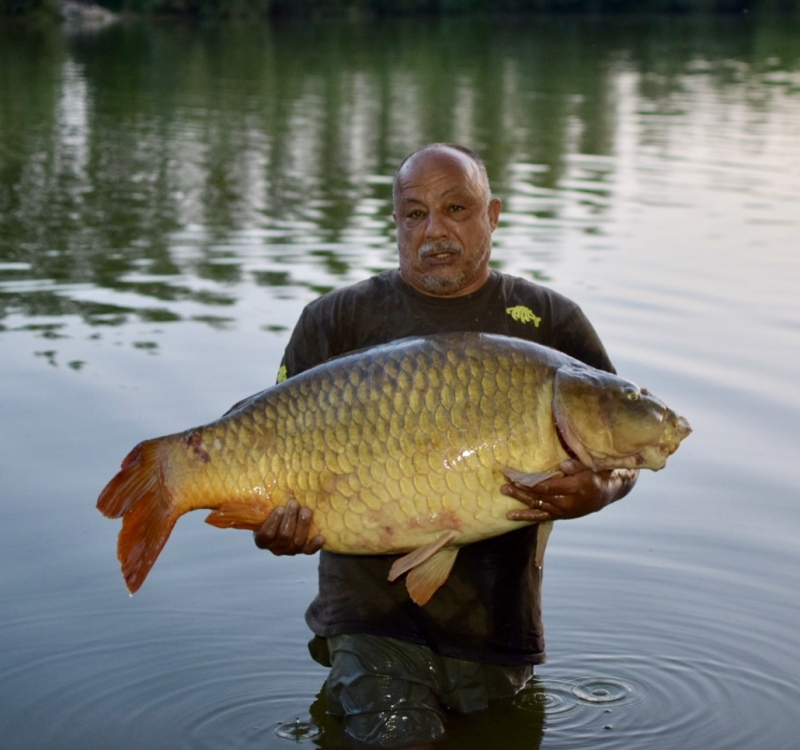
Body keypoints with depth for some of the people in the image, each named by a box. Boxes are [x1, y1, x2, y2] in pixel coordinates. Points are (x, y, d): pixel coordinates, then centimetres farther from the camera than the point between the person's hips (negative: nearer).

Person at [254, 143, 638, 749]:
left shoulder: (550, 323, 3)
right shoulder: (338, 321, 2)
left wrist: (595, 492, -22)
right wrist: (276, 518, -23)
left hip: (499, 626, 2)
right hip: (374, 618, -2)